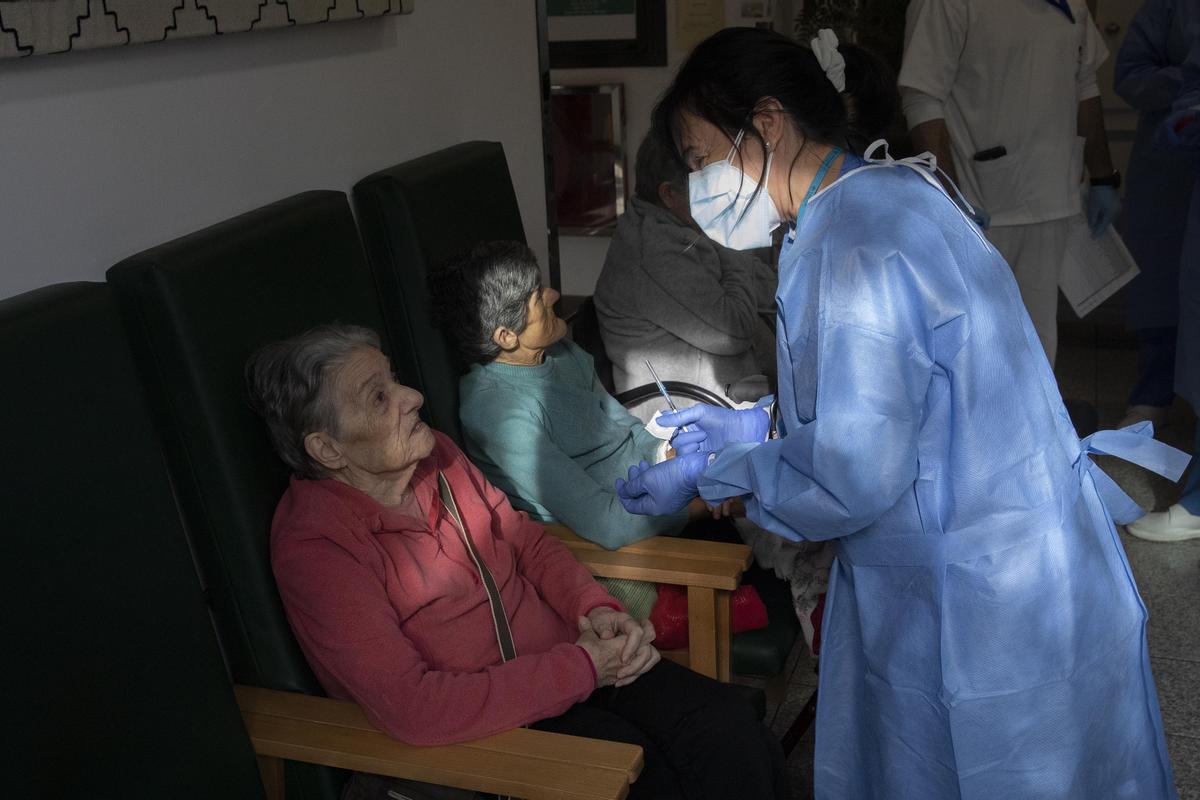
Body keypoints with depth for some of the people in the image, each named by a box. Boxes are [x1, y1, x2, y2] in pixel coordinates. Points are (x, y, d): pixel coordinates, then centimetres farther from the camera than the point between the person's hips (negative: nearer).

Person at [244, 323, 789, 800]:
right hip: (482, 725, -6)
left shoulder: (434, 453, 1)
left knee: (725, 725, -14)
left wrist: (595, 609, -7)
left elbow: (526, 540, 13)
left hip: (563, 658, 6)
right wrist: (581, 668, -24)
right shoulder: (313, 548, -20)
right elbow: (412, 708, -27)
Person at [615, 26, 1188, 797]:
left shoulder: (857, 249, -25)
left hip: (981, 604, -9)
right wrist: (761, 424, 9)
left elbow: (853, 479, -24)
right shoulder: (883, 195, 6)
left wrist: (707, 475, -11)